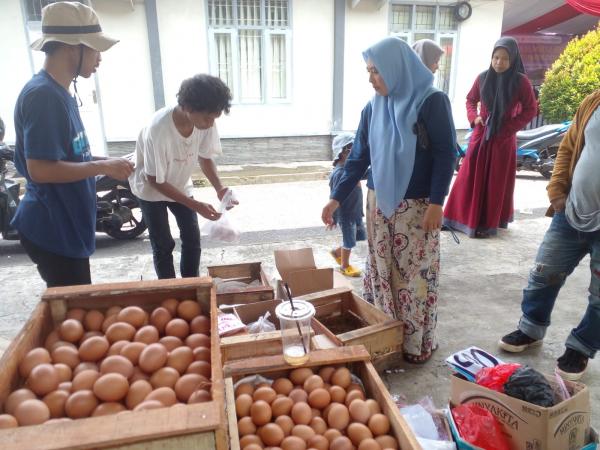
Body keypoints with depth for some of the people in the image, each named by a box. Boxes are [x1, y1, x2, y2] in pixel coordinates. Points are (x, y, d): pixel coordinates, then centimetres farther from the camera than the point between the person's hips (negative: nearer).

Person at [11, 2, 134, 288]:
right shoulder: (42, 95, -21)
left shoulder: (60, 92, 9)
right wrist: (104, 167, -19)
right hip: (52, 228, -9)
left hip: (66, 223, 9)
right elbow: (40, 169, -27)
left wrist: (105, 162, 5)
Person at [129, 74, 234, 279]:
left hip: (180, 184, 5)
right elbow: (155, 180, -28)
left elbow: (205, 157, -5)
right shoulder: (158, 129, -38)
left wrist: (219, 188, -22)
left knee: (192, 237, 7)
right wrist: (195, 206, -32)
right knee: (163, 245, 0)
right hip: (151, 189, -5)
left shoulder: (206, 121, -23)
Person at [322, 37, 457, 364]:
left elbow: (445, 154, -10)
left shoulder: (432, 102, -9)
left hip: (417, 205, -5)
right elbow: (359, 157, 8)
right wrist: (337, 197, 3)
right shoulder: (373, 109, 5)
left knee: (416, 274, 2)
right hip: (379, 203, 5)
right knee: (382, 272, 11)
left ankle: (418, 342, 20)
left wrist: (436, 202, -15)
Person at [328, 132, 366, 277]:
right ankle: (344, 266, 29)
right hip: (346, 214, -9)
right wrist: (334, 218, -19)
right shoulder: (339, 173, -24)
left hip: (355, 212, 9)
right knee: (349, 241, 7)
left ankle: (337, 252, 39)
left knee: (359, 236, 20)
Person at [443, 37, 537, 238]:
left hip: (503, 139, -2)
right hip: (480, 135, 2)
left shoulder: (521, 81, -7)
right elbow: (470, 99, 14)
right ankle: (462, 218, 15)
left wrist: (509, 128, -11)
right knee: (470, 177, 4)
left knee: (496, 181, 5)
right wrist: (474, 117, -4)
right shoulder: (483, 78, -1)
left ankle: (488, 223, 13)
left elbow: (530, 110, -1)